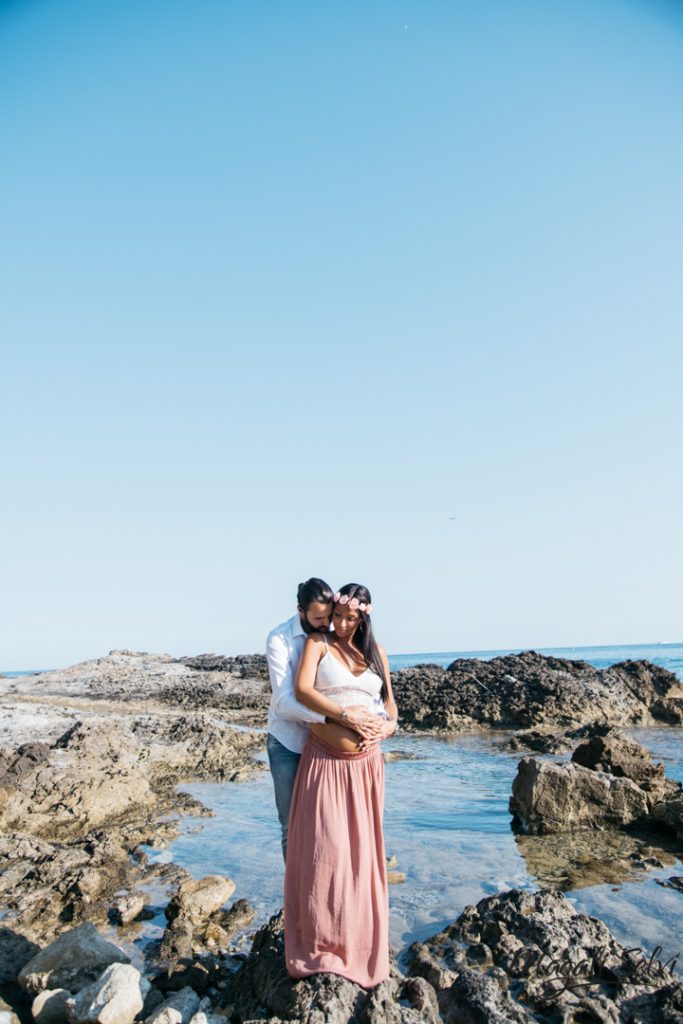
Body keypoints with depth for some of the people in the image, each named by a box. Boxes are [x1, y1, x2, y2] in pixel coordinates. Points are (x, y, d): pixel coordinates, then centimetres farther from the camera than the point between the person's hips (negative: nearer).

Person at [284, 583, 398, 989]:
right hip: (325, 758, -3)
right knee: (325, 848, -3)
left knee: (362, 850, 11)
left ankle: (358, 942, 28)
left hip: (365, 761, 4)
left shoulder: (376, 651, 10)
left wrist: (390, 724, -6)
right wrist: (346, 715, -21)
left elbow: (389, 699, 15)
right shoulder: (318, 643, -2)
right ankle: (321, 943, 15)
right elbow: (302, 690, -15)